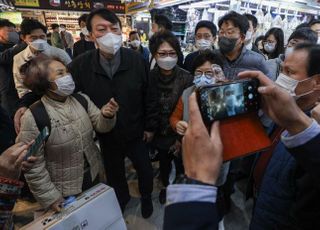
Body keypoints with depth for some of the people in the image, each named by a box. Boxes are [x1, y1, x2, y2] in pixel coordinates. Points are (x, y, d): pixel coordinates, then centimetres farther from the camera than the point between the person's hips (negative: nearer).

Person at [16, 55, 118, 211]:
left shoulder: (82, 100, -8)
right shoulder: (33, 117, -22)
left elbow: (100, 126, -5)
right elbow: (33, 166, -17)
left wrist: (106, 116, -27)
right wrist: (49, 197, -11)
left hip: (92, 175, 5)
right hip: (63, 190, -4)